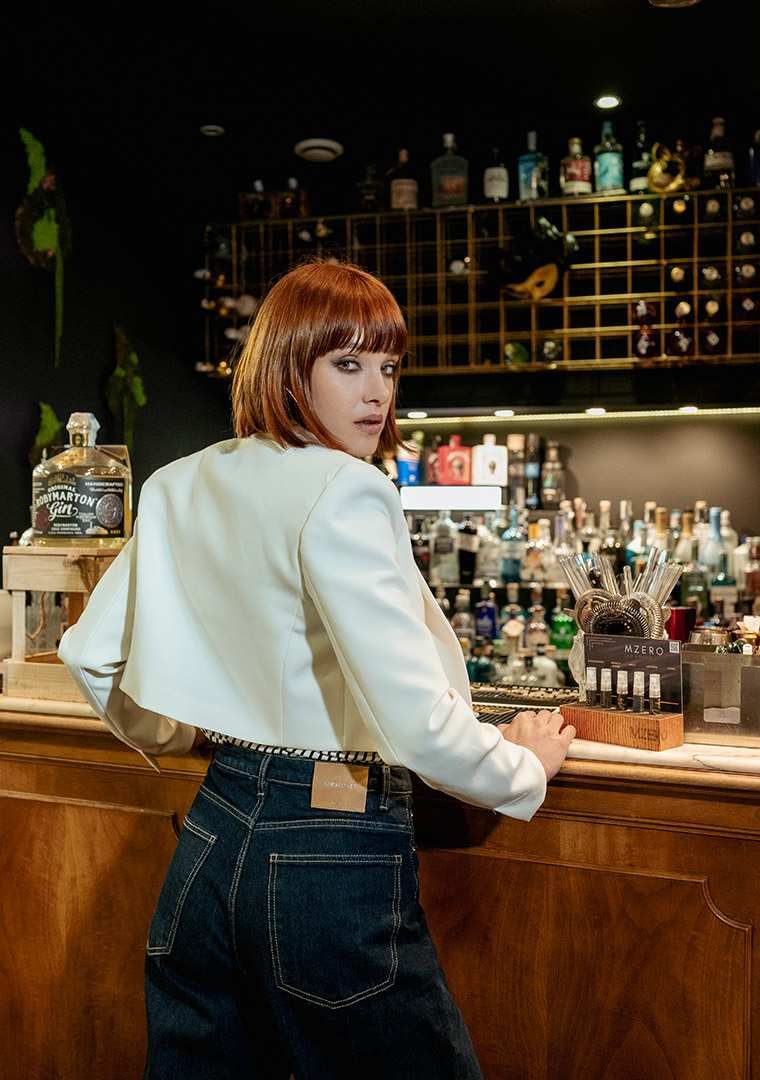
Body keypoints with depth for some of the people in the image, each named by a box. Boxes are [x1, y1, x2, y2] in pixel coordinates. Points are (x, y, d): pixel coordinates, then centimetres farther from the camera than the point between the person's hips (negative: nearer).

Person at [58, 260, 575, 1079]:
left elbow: (89, 652, 15)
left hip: (210, 840, 8)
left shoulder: (179, 487, 6)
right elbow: (417, 723, -23)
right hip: (335, 858, -8)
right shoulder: (343, 491, -18)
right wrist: (528, 768, -4)